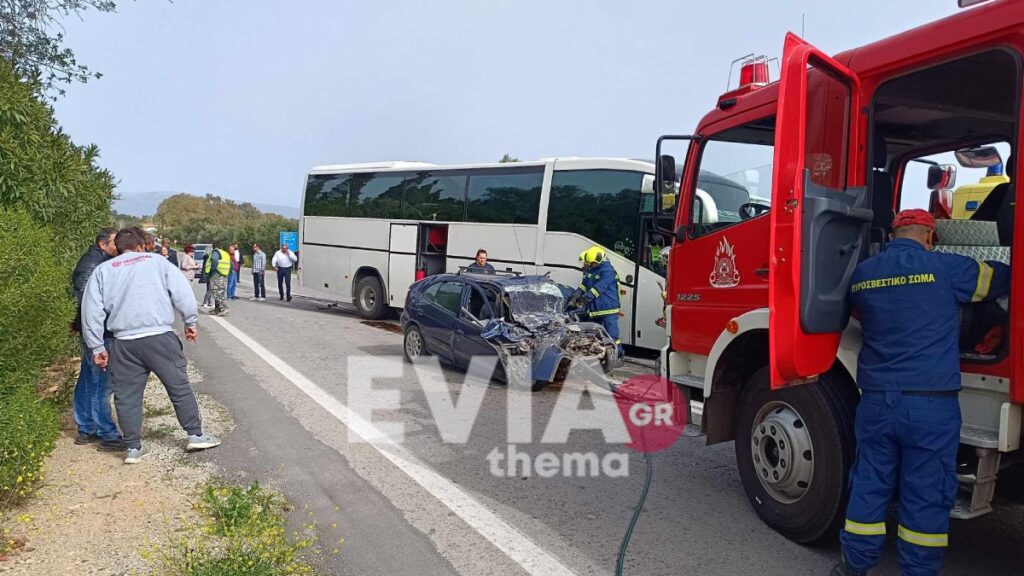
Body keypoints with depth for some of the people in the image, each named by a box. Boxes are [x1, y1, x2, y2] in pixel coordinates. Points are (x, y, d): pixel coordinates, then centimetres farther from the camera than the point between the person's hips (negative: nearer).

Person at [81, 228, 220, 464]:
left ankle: (133, 447, 16)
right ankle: (196, 435, 13)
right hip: (160, 336, -2)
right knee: (179, 387, 8)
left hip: (124, 343, 2)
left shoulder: (102, 270, 13)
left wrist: (97, 347, 11)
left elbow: (92, 311, 7)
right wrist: (190, 322, 10)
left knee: (127, 395, 11)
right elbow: (182, 293, 0)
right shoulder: (157, 261, 8)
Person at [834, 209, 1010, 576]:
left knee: (868, 487, 13)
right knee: (926, 497, 8)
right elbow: (1002, 280, 10)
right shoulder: (946, 268, -5)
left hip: (876, 402, 4)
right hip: (931, 405, -4)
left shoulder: (861, 274, 7)